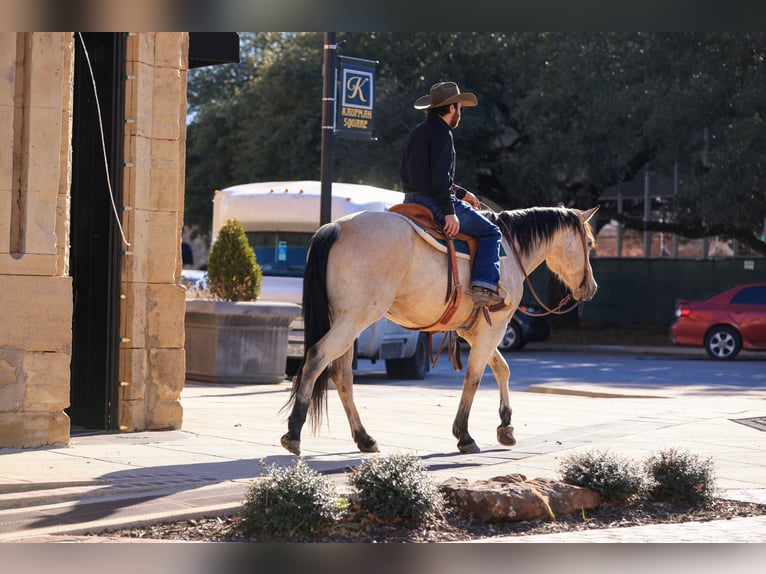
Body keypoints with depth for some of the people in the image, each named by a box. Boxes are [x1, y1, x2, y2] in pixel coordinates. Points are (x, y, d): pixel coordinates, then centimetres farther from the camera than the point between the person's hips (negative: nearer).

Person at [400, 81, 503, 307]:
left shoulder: (417, 132, 18)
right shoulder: (441, 132, -11)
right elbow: (440, 175, -22)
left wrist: (460, 193, 28)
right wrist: (449, 212, -24)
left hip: (412, 202, 9)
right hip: (434, 203, -9)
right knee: (490, 232, -2)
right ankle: (483, 286, -17)